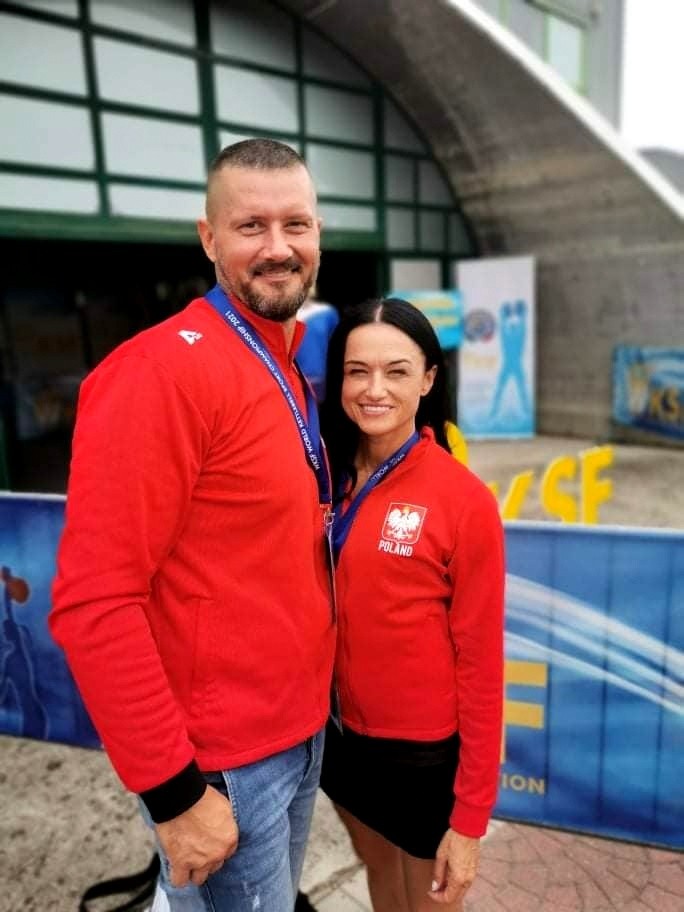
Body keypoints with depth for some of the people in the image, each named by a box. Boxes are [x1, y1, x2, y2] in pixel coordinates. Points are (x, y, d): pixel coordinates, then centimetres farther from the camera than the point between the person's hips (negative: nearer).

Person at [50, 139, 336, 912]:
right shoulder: (163, 370, -22)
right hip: (224, 762, -8)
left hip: (302, 731, 8)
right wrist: (175, 789, -19)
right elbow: (93, 602, -24)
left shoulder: (291, 369, 5)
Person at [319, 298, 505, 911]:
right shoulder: (326, 477, -6)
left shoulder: (463, 499, -20)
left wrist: (470, 817, -10)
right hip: (343, 730, 4)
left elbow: (480, 662, -14)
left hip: (426, 747, -4)